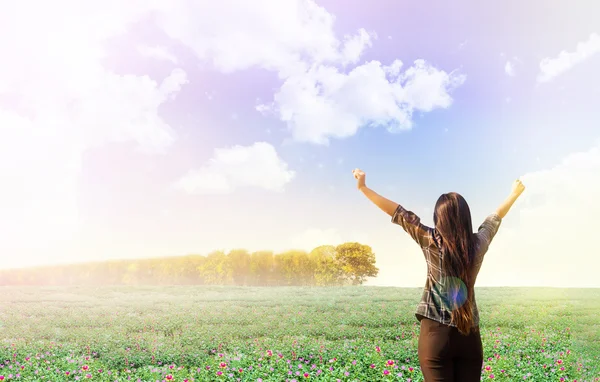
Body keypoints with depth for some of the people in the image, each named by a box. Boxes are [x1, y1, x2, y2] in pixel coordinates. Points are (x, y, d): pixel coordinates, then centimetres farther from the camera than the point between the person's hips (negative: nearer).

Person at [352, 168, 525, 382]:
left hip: (437, 333, -3)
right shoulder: (479, 243, 2)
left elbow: (399, 214, -6)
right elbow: (495, 218, 19)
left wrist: (363, 188, -2)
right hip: (470, 335, 4)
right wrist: (515, 194, 38)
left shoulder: (432, 241, -9)